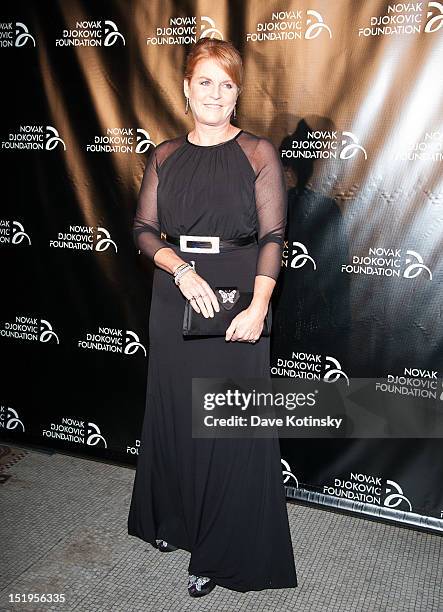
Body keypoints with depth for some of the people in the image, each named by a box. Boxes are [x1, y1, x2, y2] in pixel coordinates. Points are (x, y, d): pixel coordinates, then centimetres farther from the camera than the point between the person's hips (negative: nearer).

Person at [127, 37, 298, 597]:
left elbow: (272, 238, -5)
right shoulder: (165, 156, 8)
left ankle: (221, 550, 20)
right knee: (174, 410, 13)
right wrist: (181, 268, -14)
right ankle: (174, 518, 37)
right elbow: (144, 230, 5)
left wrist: (258, 308, -17)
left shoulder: (258, 153, -1)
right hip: (174, 299, 4)